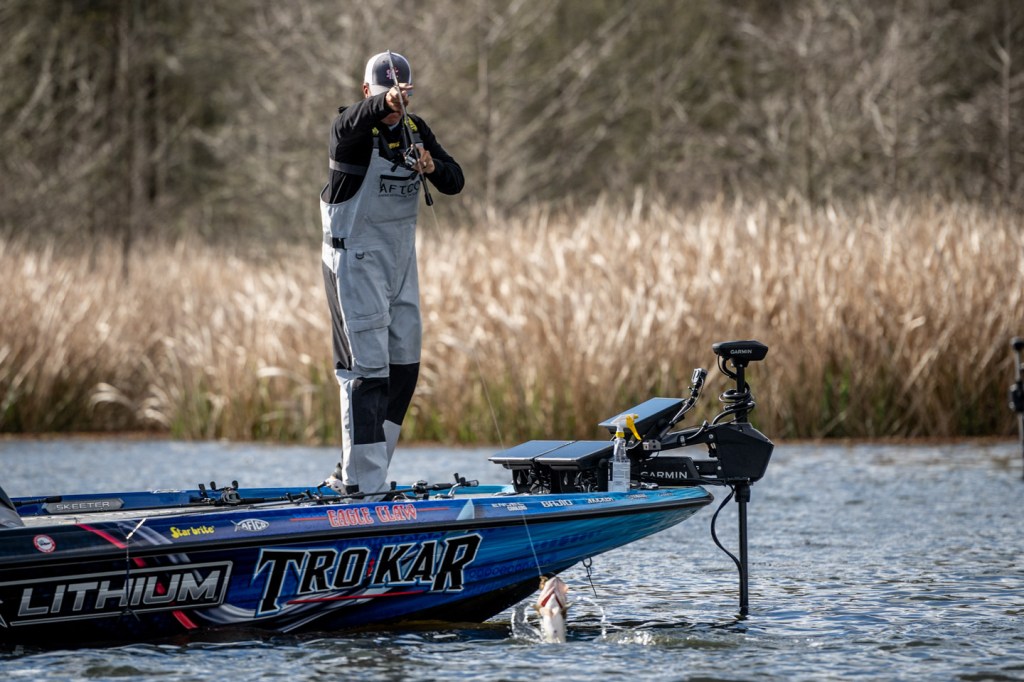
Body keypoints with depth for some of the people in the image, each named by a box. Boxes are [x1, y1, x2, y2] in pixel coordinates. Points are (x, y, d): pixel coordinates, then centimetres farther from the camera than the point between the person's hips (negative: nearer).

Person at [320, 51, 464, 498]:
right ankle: (362, 482, -13)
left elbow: (454, 183, 4)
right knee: (367, 367, -12)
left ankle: (359, 470, 19)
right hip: (356, 259, -7)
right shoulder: (355, 127, -13)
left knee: (404, 365, 9)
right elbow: (346, 129, -38)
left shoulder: (416, 130, 7)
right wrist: (384, 103, -58)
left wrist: (433, 167, -19)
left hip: (401, 260, 7)